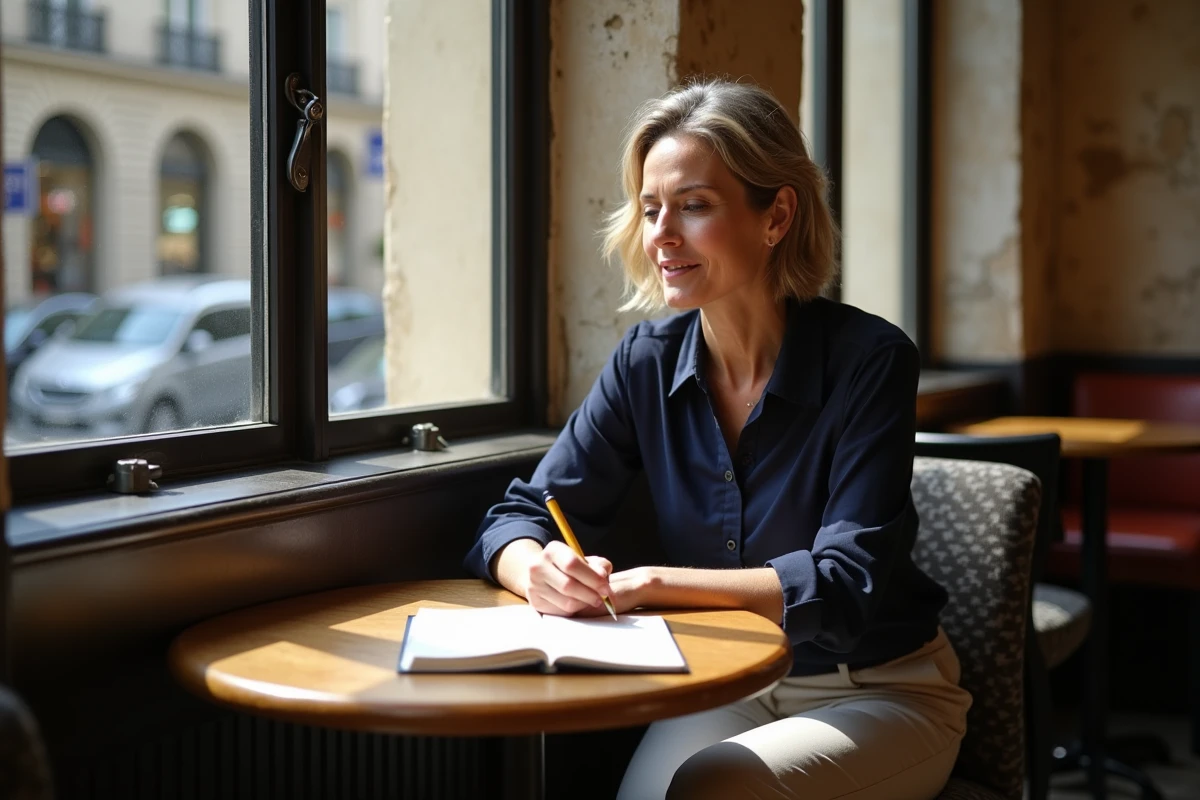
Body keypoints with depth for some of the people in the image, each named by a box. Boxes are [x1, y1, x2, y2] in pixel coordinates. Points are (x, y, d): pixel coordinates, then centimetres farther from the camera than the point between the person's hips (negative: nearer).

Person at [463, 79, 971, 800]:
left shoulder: (869, 360, -16)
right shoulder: (647, 362, -4)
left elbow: (846, 583, -22)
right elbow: (518, 520, -3)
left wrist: (653, 583, -27)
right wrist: (542, 571, -27)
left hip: (879, 691, -3)